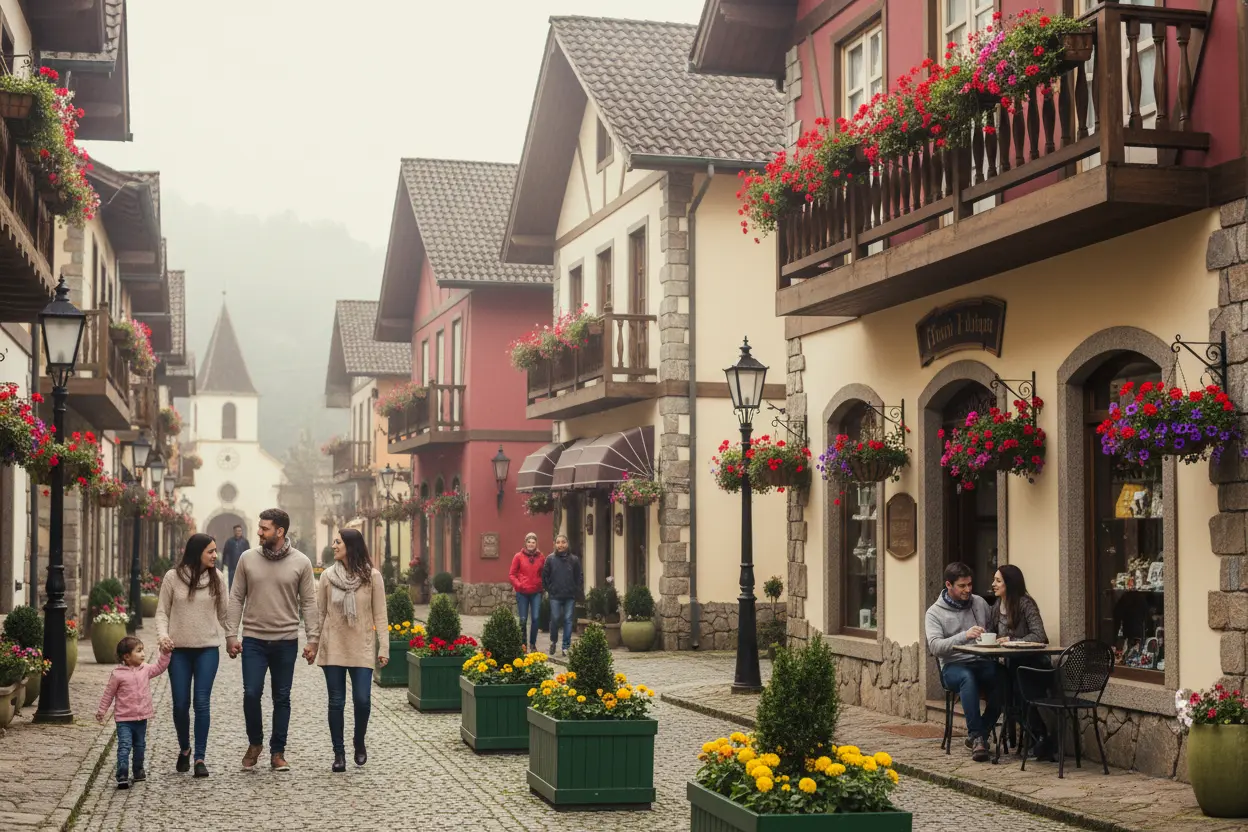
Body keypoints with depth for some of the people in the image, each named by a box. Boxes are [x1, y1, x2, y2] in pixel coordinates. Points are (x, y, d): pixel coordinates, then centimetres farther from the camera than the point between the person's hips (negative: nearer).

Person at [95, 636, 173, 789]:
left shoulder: (145, 670, 3)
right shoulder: (117, 674, -11)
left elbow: (160, 667, 15)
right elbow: (109, 694, -3)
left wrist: (165, 653, 3)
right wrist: (101, 711, 2)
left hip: (141, 718, 5)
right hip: (124, 719, -5)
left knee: (140, 747, 18)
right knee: (124, 747, -12)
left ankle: (138, 771, 33)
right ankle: (122, 776, -15)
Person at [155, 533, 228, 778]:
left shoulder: (217, 578, 1)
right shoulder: (173, 577, -3)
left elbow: (224, 612, 9)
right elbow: (162, 611, 2)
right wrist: (163, 635, -13)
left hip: (208, 649, 0)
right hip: (179, 649, 0)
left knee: (202, 703, -4)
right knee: (180, 704, 4)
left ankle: (200, 757, 2)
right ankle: (184, 749, 28)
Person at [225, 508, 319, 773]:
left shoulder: (301, 562, -4)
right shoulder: (248, 558, 0)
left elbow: (308, 603, -1)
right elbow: (236, 598, 3)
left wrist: (313, 639, -6)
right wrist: (231, 635, -2)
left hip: (286, 641, 0)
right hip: (254, 639, 0)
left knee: (282, 698, 7)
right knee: (251, 693, -5)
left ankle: (277, 753, 18)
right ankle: (254, 743, 19)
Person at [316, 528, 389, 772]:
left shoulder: (372, 577, -2)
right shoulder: (327, 576, 2)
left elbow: (380, 615, -1)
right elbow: (319, 613, 7)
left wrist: (383, 647, -6)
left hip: (362, 648, -2)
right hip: (333, 647, 2)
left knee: (362, 700, -8)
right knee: (336, 702, 3)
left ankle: (359, 743, 19)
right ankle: (339, 753, 14)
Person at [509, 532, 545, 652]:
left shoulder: (541, 557, 4)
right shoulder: (519, 556, -1)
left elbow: (544, 574, 13)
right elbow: (512, 574, 1)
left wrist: (542, 586, 0)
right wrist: (518, 585, -12)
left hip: (536, 593, 1)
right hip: (522, 593, -1)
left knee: (535, 618, -2)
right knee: (523, 619, 2)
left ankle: (533, 644, 11)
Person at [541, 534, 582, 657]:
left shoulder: (574, 559, 3)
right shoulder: (550, 559, 1)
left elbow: (579, 577, 7)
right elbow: (545, 576, 5)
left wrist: (576, 591, 0)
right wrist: (549, 589, 0)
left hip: (570, 596, 1)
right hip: (555, 596, -1)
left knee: (568, 620, 2)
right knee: (555, 619, -2)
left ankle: (566, 647, 8)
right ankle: (553, 642, 22)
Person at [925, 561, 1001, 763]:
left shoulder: (980, 603, 14)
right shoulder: (935, 612, 1)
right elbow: (934, 647, -13)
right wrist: (964, 636, -26)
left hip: (982, 663, 3)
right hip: (953, 666, -3)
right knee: (967, 677, -40)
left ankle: (978, 735, -16)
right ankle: (978, 737, -35)